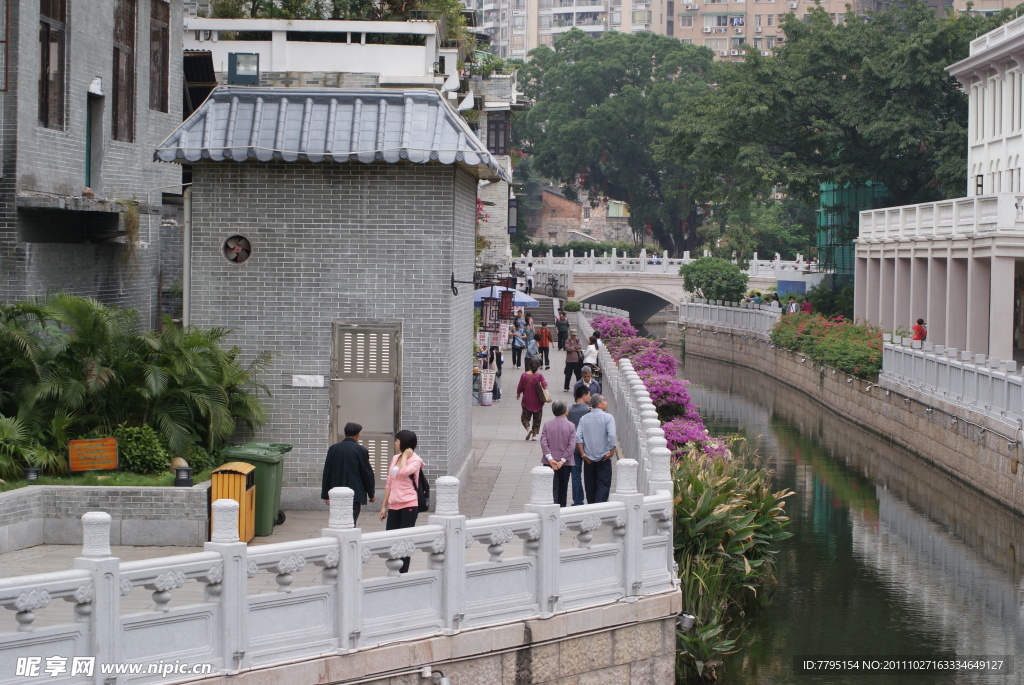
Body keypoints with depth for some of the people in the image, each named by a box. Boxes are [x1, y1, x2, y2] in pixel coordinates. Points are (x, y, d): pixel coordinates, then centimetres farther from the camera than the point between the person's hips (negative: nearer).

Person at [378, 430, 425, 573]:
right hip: (394, 506, 7)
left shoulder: (415, 460, -6)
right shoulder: (395, 459, 14)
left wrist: (405, 455, -12)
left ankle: (403, 573, 2)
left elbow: (403, 472, -27)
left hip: (409, 505, -7)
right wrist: (384, 506, 16)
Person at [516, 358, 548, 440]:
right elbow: (545, 385, -24)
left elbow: (520, 388, -2)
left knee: (525, 417, 13)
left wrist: (518, 394, 17)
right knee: (537, 419, 15)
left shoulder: (524, 376, -8)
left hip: (527, 402, 0)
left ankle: (528, 428, -13)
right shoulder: (540, 376, -12)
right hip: (537, 402, 0)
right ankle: (534, 435, 12)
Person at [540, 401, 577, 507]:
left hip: (550, 462, 0)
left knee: (552, 489, 0)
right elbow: (572, 446, -13)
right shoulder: (570, 426, -6)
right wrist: (563, 461, -12)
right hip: (566, 463, 0)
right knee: (563, 489, 14)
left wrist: (550, 459, -12)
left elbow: (543, 443, -10)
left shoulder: (547, 425, -2)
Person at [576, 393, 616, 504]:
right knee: (603, 485, -2)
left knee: (590, 486, 13)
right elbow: (611, 435, -20)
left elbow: (578, 437, -5)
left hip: (588, 459, 4)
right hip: (603, 458, -4)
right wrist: (611, 451, -9)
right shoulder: (608, 417, -8)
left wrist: (583, 454, -2)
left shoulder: (584, 419, 4)